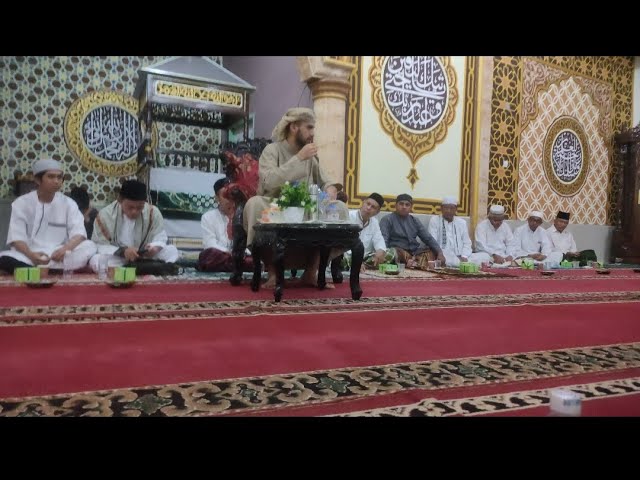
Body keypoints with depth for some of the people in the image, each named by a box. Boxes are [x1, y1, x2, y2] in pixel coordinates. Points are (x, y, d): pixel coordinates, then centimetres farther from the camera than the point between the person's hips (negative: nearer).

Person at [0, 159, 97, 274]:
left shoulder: (68, 203, 6)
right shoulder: (21, 203, 3)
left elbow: (79, 233, -5)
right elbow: (16, 237, -6)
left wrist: (65, 249, -28)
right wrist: (31, 255, -27)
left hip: (59, 255, 2)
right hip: (29, 255, -1)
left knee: (89, 247, -27)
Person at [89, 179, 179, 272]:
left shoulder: (153, 212, -8)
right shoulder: (105, 215, -12)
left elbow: (160, 238, -3)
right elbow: (100, 246, -12)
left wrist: (155, 248, -28)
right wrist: (122, 251, -30)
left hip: (145, 257, 1)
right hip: (117, 258, -1)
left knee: (172, 251, -19)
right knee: (95, 260, -33)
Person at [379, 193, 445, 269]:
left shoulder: (415, 221, 16)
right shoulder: (387, 220, 1)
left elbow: (428, 238, 12)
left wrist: (440, 252, -4)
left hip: (415, 252, 5)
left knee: (433, 252, -15)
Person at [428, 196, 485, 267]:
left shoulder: (462, 223, 17)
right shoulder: (434, 220, 6)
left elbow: (467, 243, 14)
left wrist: (464, 257, -8)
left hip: (461, 257, 4)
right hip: (443, 256, -3)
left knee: (483, 256, -21)